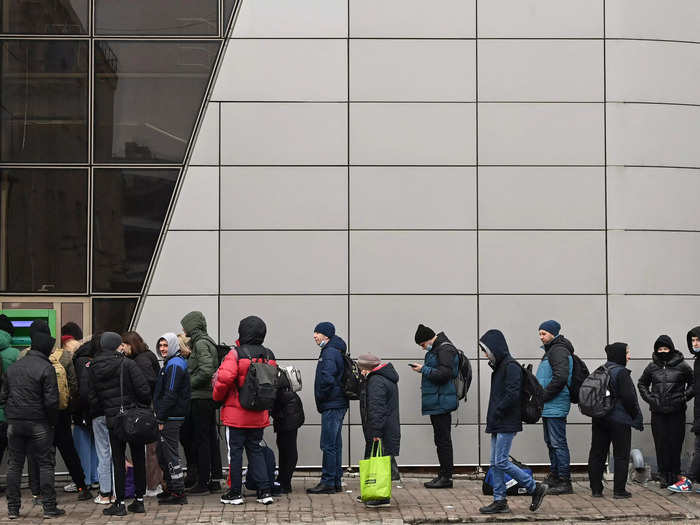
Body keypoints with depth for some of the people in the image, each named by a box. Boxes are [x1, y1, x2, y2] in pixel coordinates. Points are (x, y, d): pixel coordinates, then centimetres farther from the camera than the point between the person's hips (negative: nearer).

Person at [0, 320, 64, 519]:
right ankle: (49, 507, 4)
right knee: (46, 464, 3)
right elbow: (51, 401, -15)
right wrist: (52, 421, -2)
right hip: (38, 424, -5)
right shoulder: (46, 368, -11)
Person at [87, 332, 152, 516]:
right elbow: (143, 390, -13)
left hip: (112, 420, 2)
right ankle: (139, 500, 14)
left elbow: (92, 399, 1)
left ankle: (120, 503, 8)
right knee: (138, 460, 10)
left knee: (118, 462, 8)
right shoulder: (127, 364, -10)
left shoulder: (93, 369, 0)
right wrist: (145, 405, 6)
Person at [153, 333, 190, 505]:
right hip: (170, 418, 10)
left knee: (170, 455, -7)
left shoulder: (174, 365, -14)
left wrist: (161, 418, -19)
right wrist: (160, 416, 20)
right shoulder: (171, 363, 19)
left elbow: (170, 394, -20)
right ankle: (172, 489, 21)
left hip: (171, 418, -10)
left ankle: (179, 493, -5)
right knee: (163, 455, 15)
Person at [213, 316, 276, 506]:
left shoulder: (236, 354, -12)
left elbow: (224, 378, -20)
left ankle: (235, 493, 7)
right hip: (259, 415, 5)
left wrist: (218, 397, -2)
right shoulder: (269, 356, 5)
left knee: (235, 451, 3)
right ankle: (265, 491, 7)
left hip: (236, 413, -5)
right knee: (256, 450, 13)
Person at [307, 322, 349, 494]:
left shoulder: (329, 353, -15)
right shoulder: (334, 351, 17)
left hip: (332, 405, -10)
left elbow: (327, 379, -28)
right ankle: (336, 481, 18)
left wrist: (321, 396, -13)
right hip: (338, 404, 10)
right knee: (335, 444, 13)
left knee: (328, 445, -6)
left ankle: (328, 482, -4)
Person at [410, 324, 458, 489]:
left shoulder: (445, 349, -13)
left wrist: (424, 369, -16)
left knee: (443, 439, -7)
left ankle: (446, 477, -3)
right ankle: (444, 475, 17)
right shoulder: (436, 349, 18)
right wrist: (423, 369, 9)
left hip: (441, 402, -10)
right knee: (440, 439, 12)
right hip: (436, 402, 10)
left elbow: (444, 374, -22)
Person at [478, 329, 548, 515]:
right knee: (495, 463, 8)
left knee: (501, 462, -10)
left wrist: (495, 413, -16)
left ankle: (535, 488, 1)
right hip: (498, 424, 10)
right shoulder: (499, 367, 16)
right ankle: (500, 501, 12)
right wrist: (492, 418, 10)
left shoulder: (511, 367, -14)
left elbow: (512, 395, -22)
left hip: (507, 423, -10)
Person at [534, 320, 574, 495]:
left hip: (555, 406, -11)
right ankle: (554, 477, 24)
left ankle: (565, 482, -7)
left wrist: (544, 395, -18)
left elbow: (560, 378, -25)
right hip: (549, 406, 11)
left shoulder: (559, 351, -13)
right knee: (551, 442, 16)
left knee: (558, 443, -9)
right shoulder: (551, 350, 19)